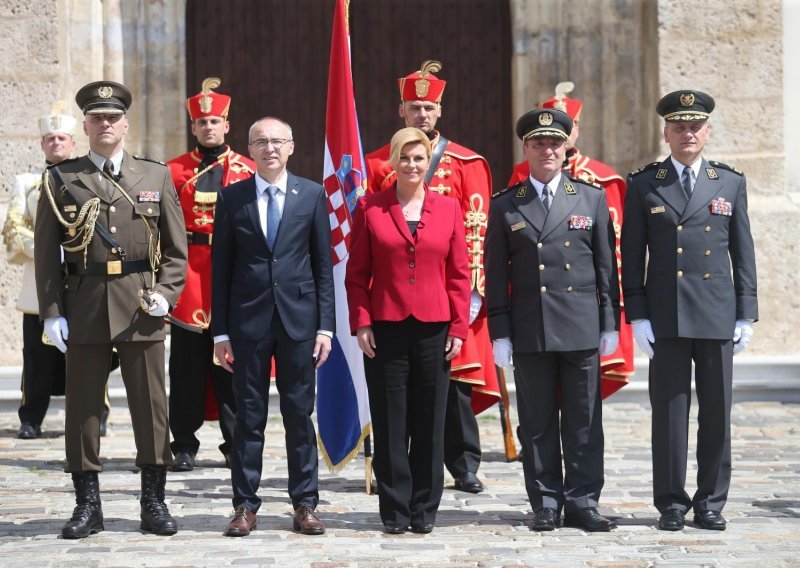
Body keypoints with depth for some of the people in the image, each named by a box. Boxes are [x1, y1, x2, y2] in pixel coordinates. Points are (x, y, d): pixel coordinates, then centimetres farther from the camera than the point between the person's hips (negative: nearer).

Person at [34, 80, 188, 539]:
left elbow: (176, 248, 9)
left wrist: (166, 294, -5)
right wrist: (52, 311, -3)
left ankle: (154, 502, 12)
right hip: (84, 307, 0)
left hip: (141, 307, 0)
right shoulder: (61, 180, 7)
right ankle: (88, 505, 12)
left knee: (151, 405, 3)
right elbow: (47, 251, 4)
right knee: (83, 406, 3)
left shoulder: (157, 176, 9)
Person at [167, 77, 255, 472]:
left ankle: (236, 443, 11)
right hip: (188, 277, 0)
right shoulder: (174, 171, 6)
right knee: (188, 365, 3)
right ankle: (184, 445, 10)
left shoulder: (247, 171, 8)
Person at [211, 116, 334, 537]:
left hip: (298, 318, 0)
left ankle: (305, 503, 12)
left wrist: (325, 325, -2)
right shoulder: (231, 198, 4)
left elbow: (323, 265, 5)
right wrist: (220, 330, 0)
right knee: (249, 415, 4)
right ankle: (245, 505, 11)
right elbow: (220, 267, 5)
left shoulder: (312, 195, 5)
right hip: (248, 320, 0)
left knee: (299, 414, 5)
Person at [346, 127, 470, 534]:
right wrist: (361, 324, -5)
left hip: (434, 330, 1)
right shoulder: (370, 208, 3)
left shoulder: (448, 209, 6)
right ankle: (394, 510, 10)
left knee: (430, 422, 5)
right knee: (390, 423, 2)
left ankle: (424, 509, 15)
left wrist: (459, 328, 0)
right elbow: (356, 273, 4)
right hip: (385, 329, -1)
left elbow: (460, 274, 7)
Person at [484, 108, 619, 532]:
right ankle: (546, 503, 12)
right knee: (537, 422, 4)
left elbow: (606, 265, 8)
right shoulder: (505, 207, 6)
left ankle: (582, 501, 10)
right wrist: (500, 333, 0)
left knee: (583, 419, 3)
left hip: (582, 327, 0)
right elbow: (496, 275, 5)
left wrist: (610, 323, 3)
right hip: (530, 331, 0)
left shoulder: (592, 199, 8)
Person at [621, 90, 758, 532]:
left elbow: (743, 253, 10)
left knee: (716, 412, 4)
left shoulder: (731, 184, 9)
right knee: (669, 412, 1)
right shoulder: (643, 186, 5)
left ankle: (711, 503, 13)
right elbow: (632, 257, 4)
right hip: (666, 317, -1)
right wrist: (637, 315, -3)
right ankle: (671, 504, 9)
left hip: (718, 315, 1)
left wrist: (746, 316, 4)